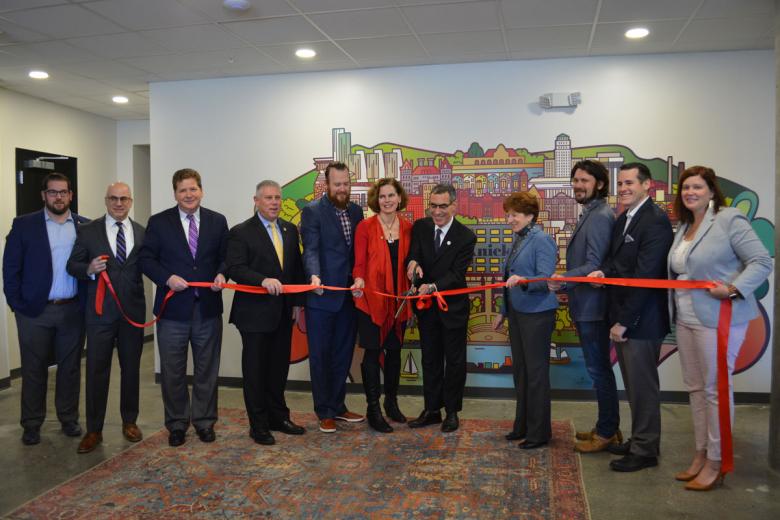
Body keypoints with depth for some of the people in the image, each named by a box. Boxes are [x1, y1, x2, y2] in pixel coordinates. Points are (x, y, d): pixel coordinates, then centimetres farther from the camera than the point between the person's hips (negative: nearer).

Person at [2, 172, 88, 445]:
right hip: (35, 311, -1)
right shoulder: (24, 225, -1)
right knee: (34, 369, 8)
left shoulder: (85, 226, 5)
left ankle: (69, 418, 24)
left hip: (73, 310, 2)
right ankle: (32, 425, 21)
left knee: (70, 367, 10)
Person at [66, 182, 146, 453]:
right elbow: (72, 265, 2)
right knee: (96, 370, 2)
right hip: (100, 311, -2)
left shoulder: (142, 233, 6)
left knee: (131, 368, 12)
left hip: (133, 310, 2)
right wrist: (89, 269, -17)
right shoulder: (88, 231, 1)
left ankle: (129, 421, 27)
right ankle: (94, 430, 13)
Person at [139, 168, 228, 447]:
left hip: (208, 307, 1)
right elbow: (146, 259, 0)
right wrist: (167, 278, -15)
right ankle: (177, 424, 24)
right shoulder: (159, 222, 1)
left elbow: (225, 256, 8)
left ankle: (205, 421, 25)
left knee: (207, 369, 10)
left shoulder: (218, 221, 5)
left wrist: (221, 274, -12)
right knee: (172, 371, 9)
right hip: (173, 308, -1)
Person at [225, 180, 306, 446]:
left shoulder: (290, 230, 11)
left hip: (283, 313, 5)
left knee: (279, 367, 14)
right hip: (255, 313, -5)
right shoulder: (241, 232, -6)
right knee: (255, 370, 5)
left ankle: (278, 417, 28)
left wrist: (297, 302, 7)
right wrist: (264, 280, -30)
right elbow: (235, 268, -16)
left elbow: (297, 267, 12)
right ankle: (258, 425, 16)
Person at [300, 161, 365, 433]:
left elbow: (359, 249, 11)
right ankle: (325, 412, 19)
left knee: (343, 354, 14)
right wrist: (314, 275, -35)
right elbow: (311, 249, -18)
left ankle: (338, 406, 29)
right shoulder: (312, 211, -8)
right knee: (321, 355, 6)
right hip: (322, 295, -5)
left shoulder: (356, 211, 10)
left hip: (348, 295, 6)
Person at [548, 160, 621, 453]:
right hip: (585, 306, 10)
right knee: (599, 369, 17)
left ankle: (607, 432, 13)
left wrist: (564, 280, -32)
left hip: (593, 308, -10)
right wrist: (567, 285, 20)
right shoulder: (589, 215, 15)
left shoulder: (600, 217, -16)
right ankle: (608, 428, 29)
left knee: (599, 370, 0)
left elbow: (595, 266, -22)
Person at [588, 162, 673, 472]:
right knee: (633, 384, 17)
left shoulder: (655, 220, -15)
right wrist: (604, 270, -7)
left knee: (642, 385, 3)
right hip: (623, 317, 8)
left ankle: (645, 450, 16)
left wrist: (624, 321, -19)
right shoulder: (622, 220, 12)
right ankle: (639, 440, 30)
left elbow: (645, 275, -20)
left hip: (641, 319, -8)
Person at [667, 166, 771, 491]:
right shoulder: (684, 227, 13)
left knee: (715, 388, 0)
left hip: (718, 318, -7)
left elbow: (761, 261, -13)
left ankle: (715, 462, 11)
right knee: (695, 387, 12)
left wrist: (734, 288, -25)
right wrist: (677, 312, 7)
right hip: (686, 319, 7)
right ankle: (701, 454, 24)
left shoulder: (729, 220, -9)